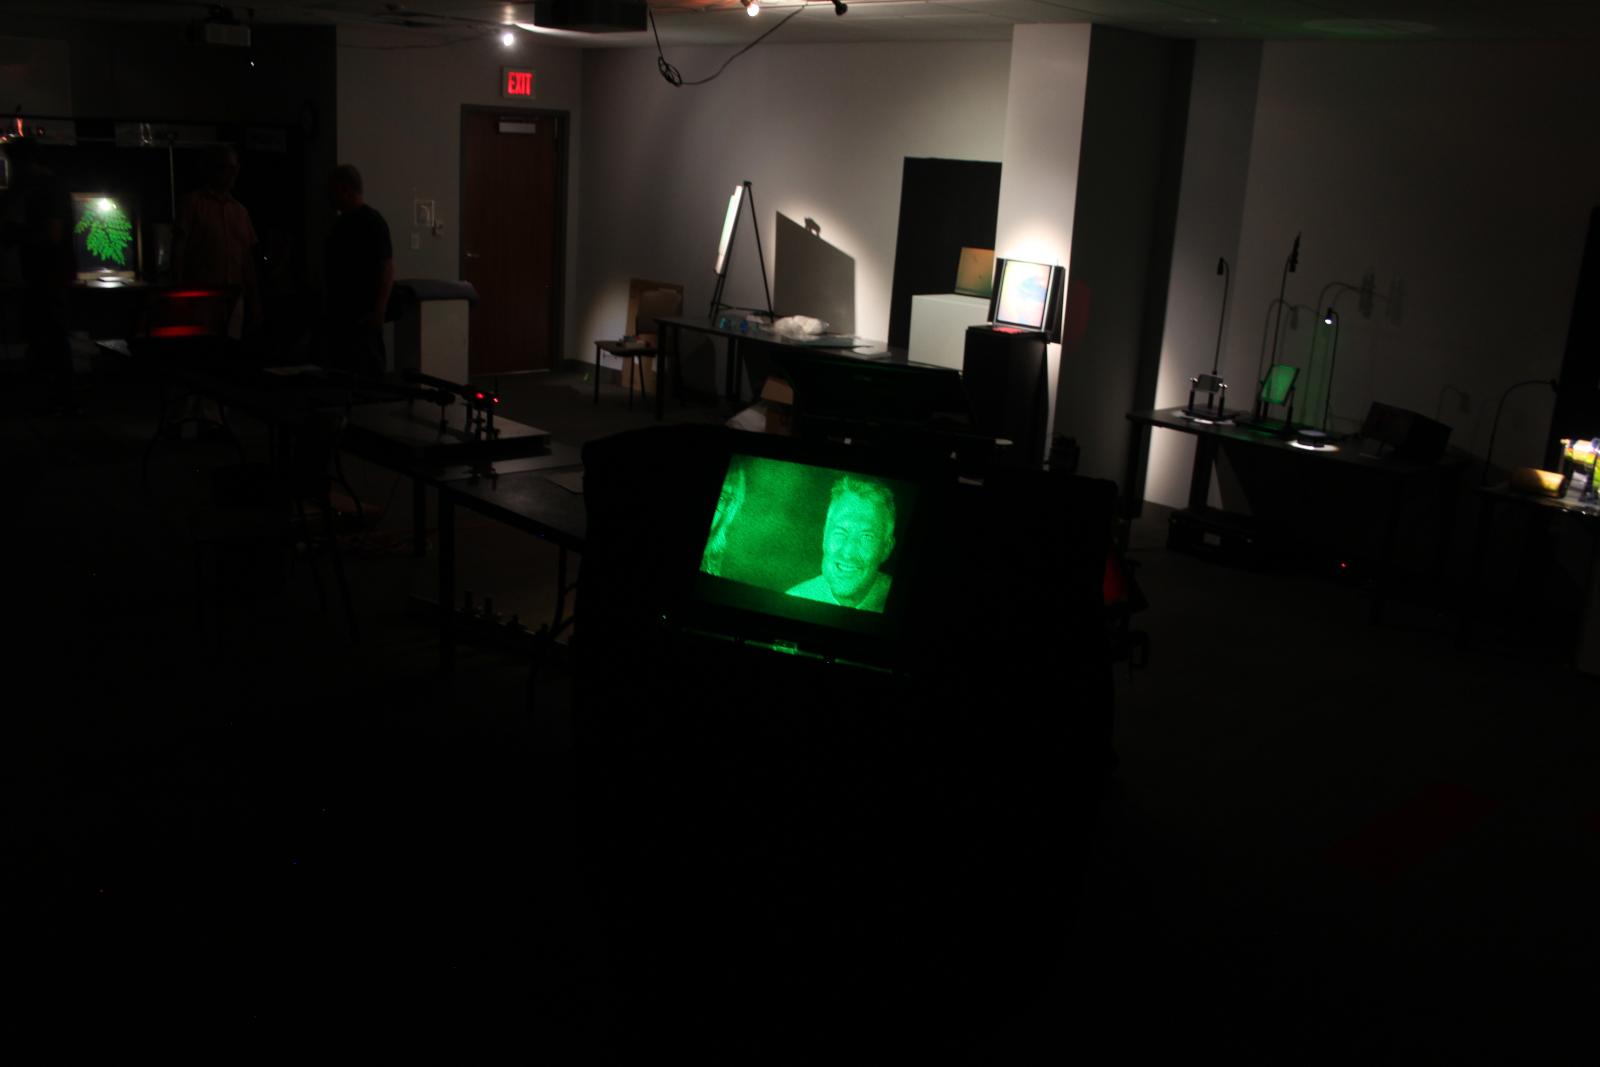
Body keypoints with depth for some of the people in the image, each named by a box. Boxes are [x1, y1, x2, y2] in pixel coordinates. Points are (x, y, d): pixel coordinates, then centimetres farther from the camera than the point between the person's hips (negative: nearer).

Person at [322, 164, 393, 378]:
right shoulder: (341, 222, 16)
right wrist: (326, 308, 20)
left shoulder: (371, 222, -11)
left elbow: (387, 269, -16)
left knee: (364, 374, -10)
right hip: (338, 314, 9)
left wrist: (378, 312, -22)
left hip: (362, 317, -9)